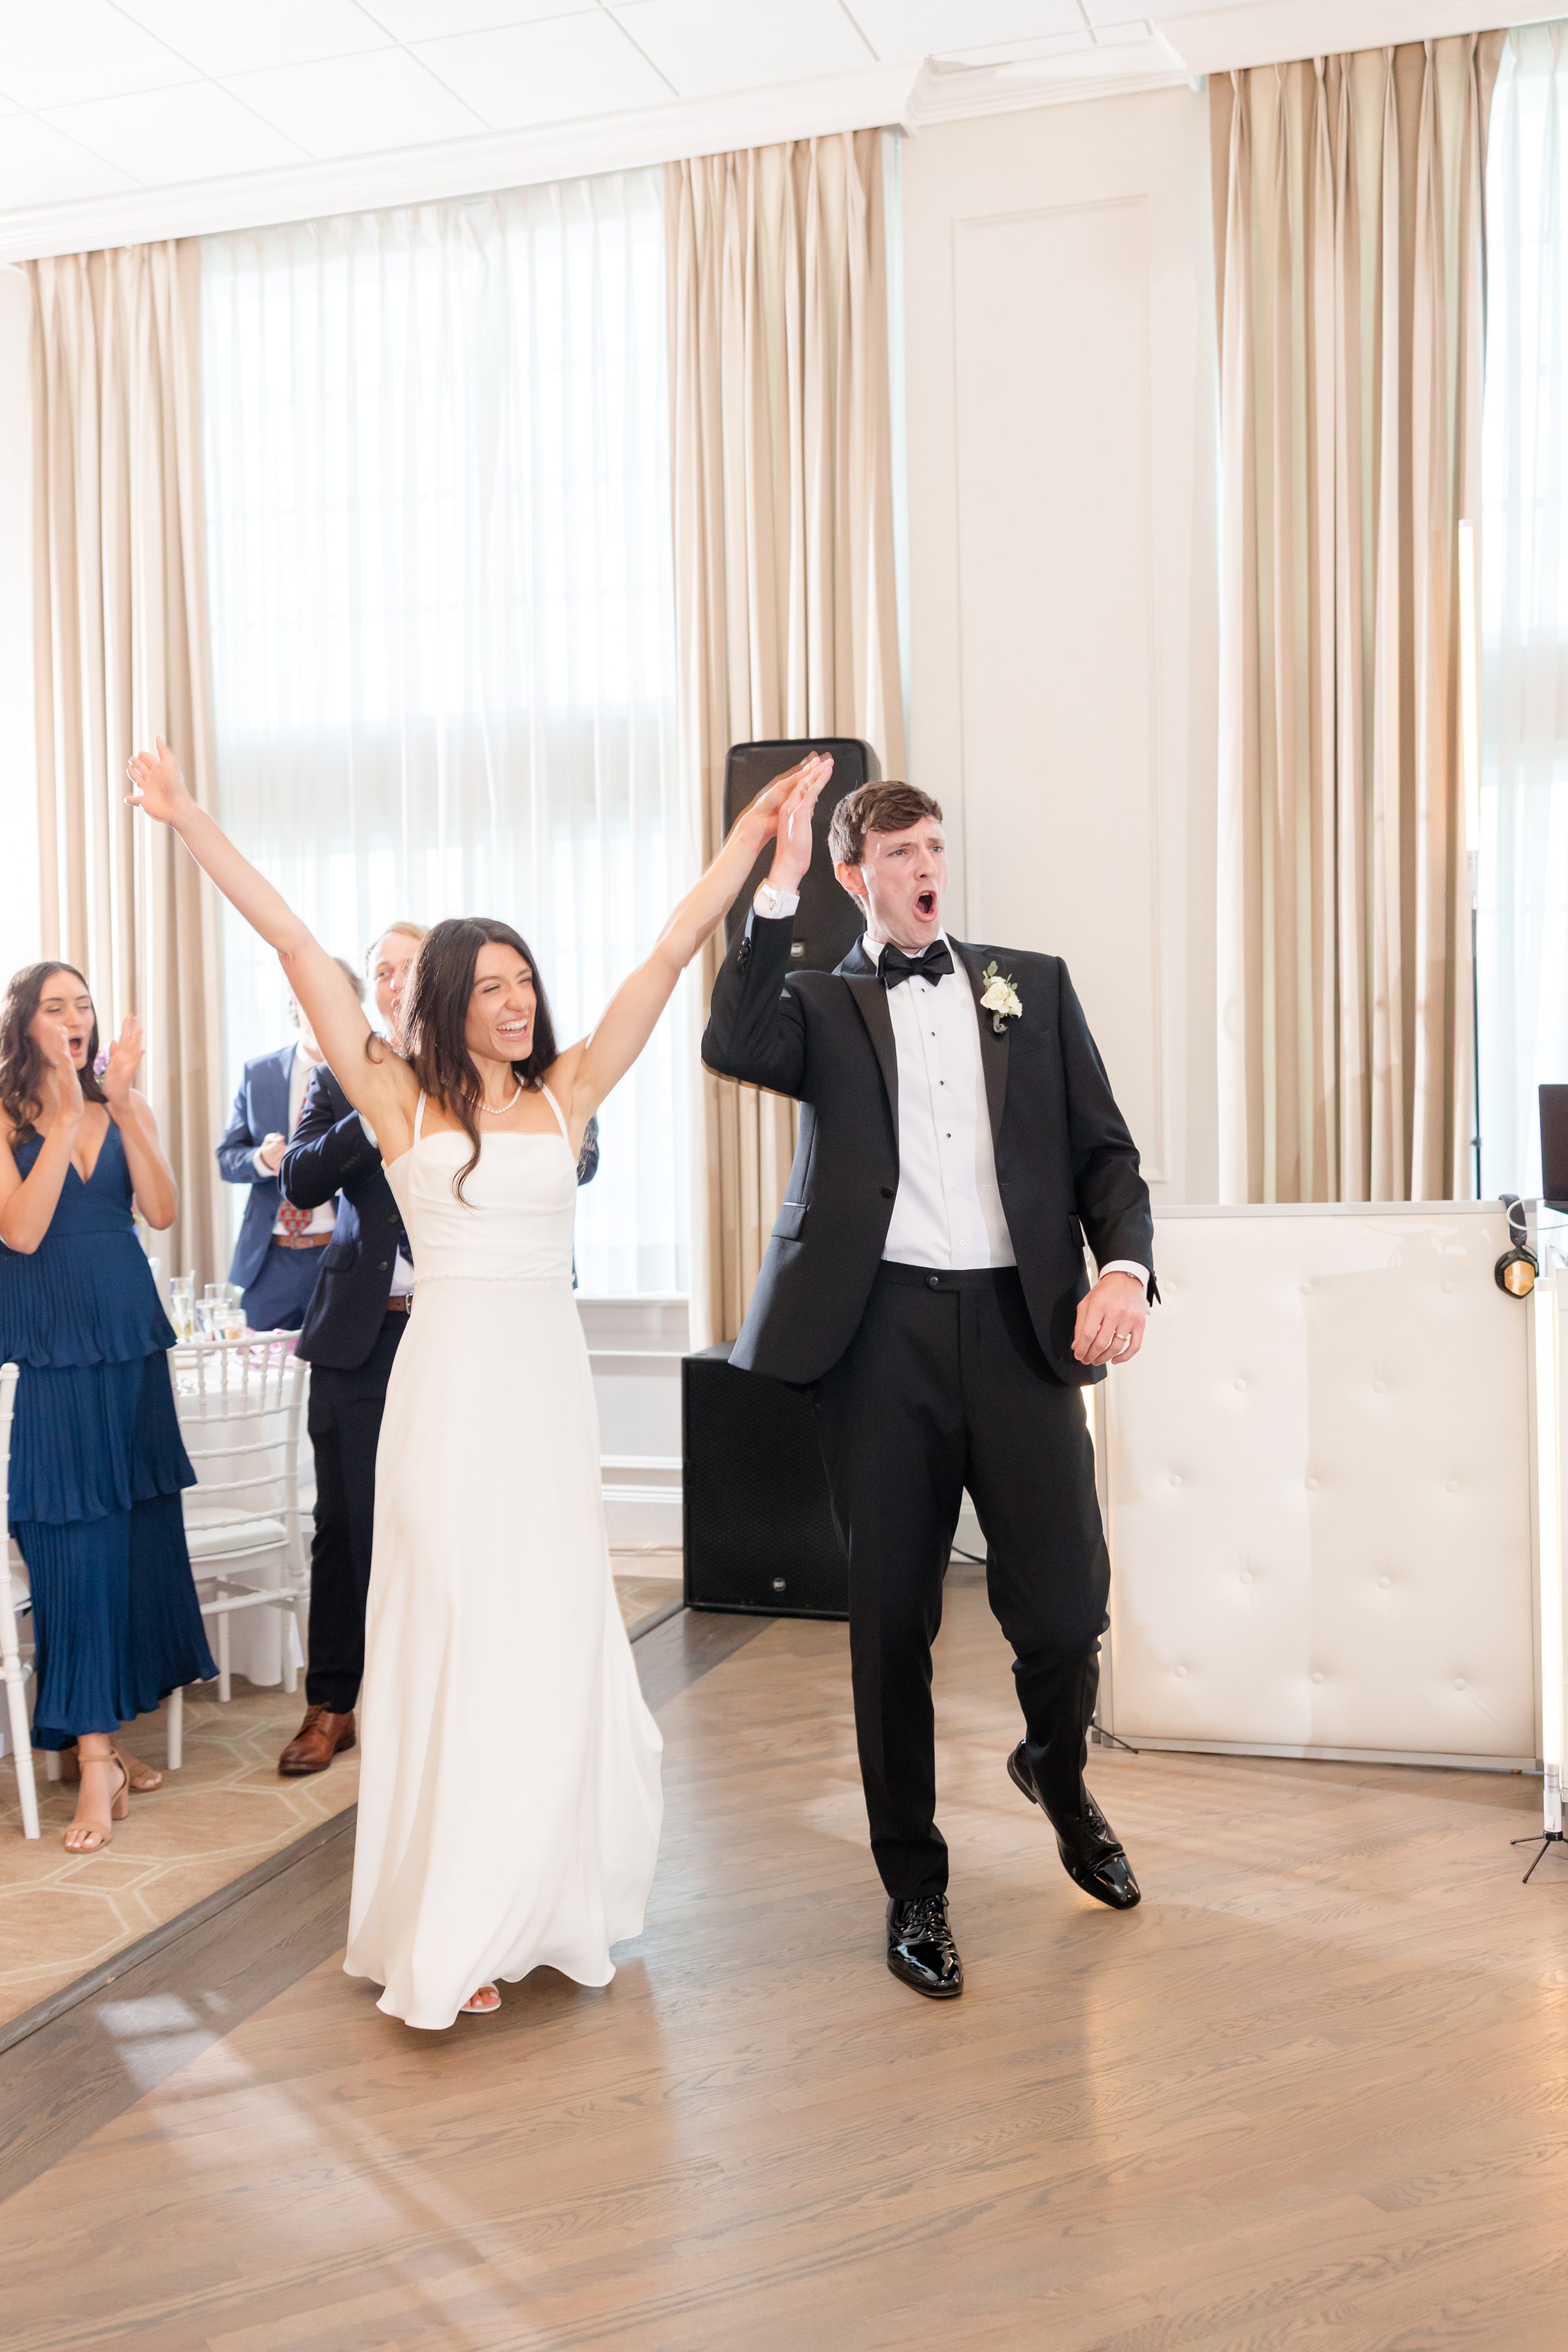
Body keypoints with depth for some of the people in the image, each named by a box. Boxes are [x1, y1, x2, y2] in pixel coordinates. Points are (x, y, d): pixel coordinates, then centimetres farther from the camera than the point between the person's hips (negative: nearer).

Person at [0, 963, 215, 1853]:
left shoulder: (130, 1109, 8)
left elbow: (161, 1210, -6)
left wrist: (121, 1105, -13)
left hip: (131, 1342, 4)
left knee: (140, 1530, 6)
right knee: (71, 1540, -5)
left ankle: (109, 1731, 19)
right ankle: (96, 1760, -1)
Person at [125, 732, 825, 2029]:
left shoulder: (567, 1092, 6)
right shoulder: (399, 1098, 1)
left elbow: (675, 946, 5)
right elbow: (296, 945, -4)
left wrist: (758, 823, 4)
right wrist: (192, 822, -6)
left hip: (553, 1383, 3)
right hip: (452, 1376, -3)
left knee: (554, 1636, 10)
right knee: (452, 1632, 2)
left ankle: (537, 1895, 27)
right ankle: (444, 1928, 14)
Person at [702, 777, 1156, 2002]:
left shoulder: (1033, 985, 15)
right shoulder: (824, 1005, 11)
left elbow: (1105, 1148, 10)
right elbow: (732, 1045, -12)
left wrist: (1124, 1266, -7)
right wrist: (777, 890, -13)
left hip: (1021, 1324, 1)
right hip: (881, 1333, -1)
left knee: (1066, 1605, -2)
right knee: (892, 1623, 7)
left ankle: (1057, 1772, 34)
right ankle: (915, 1887, 26)